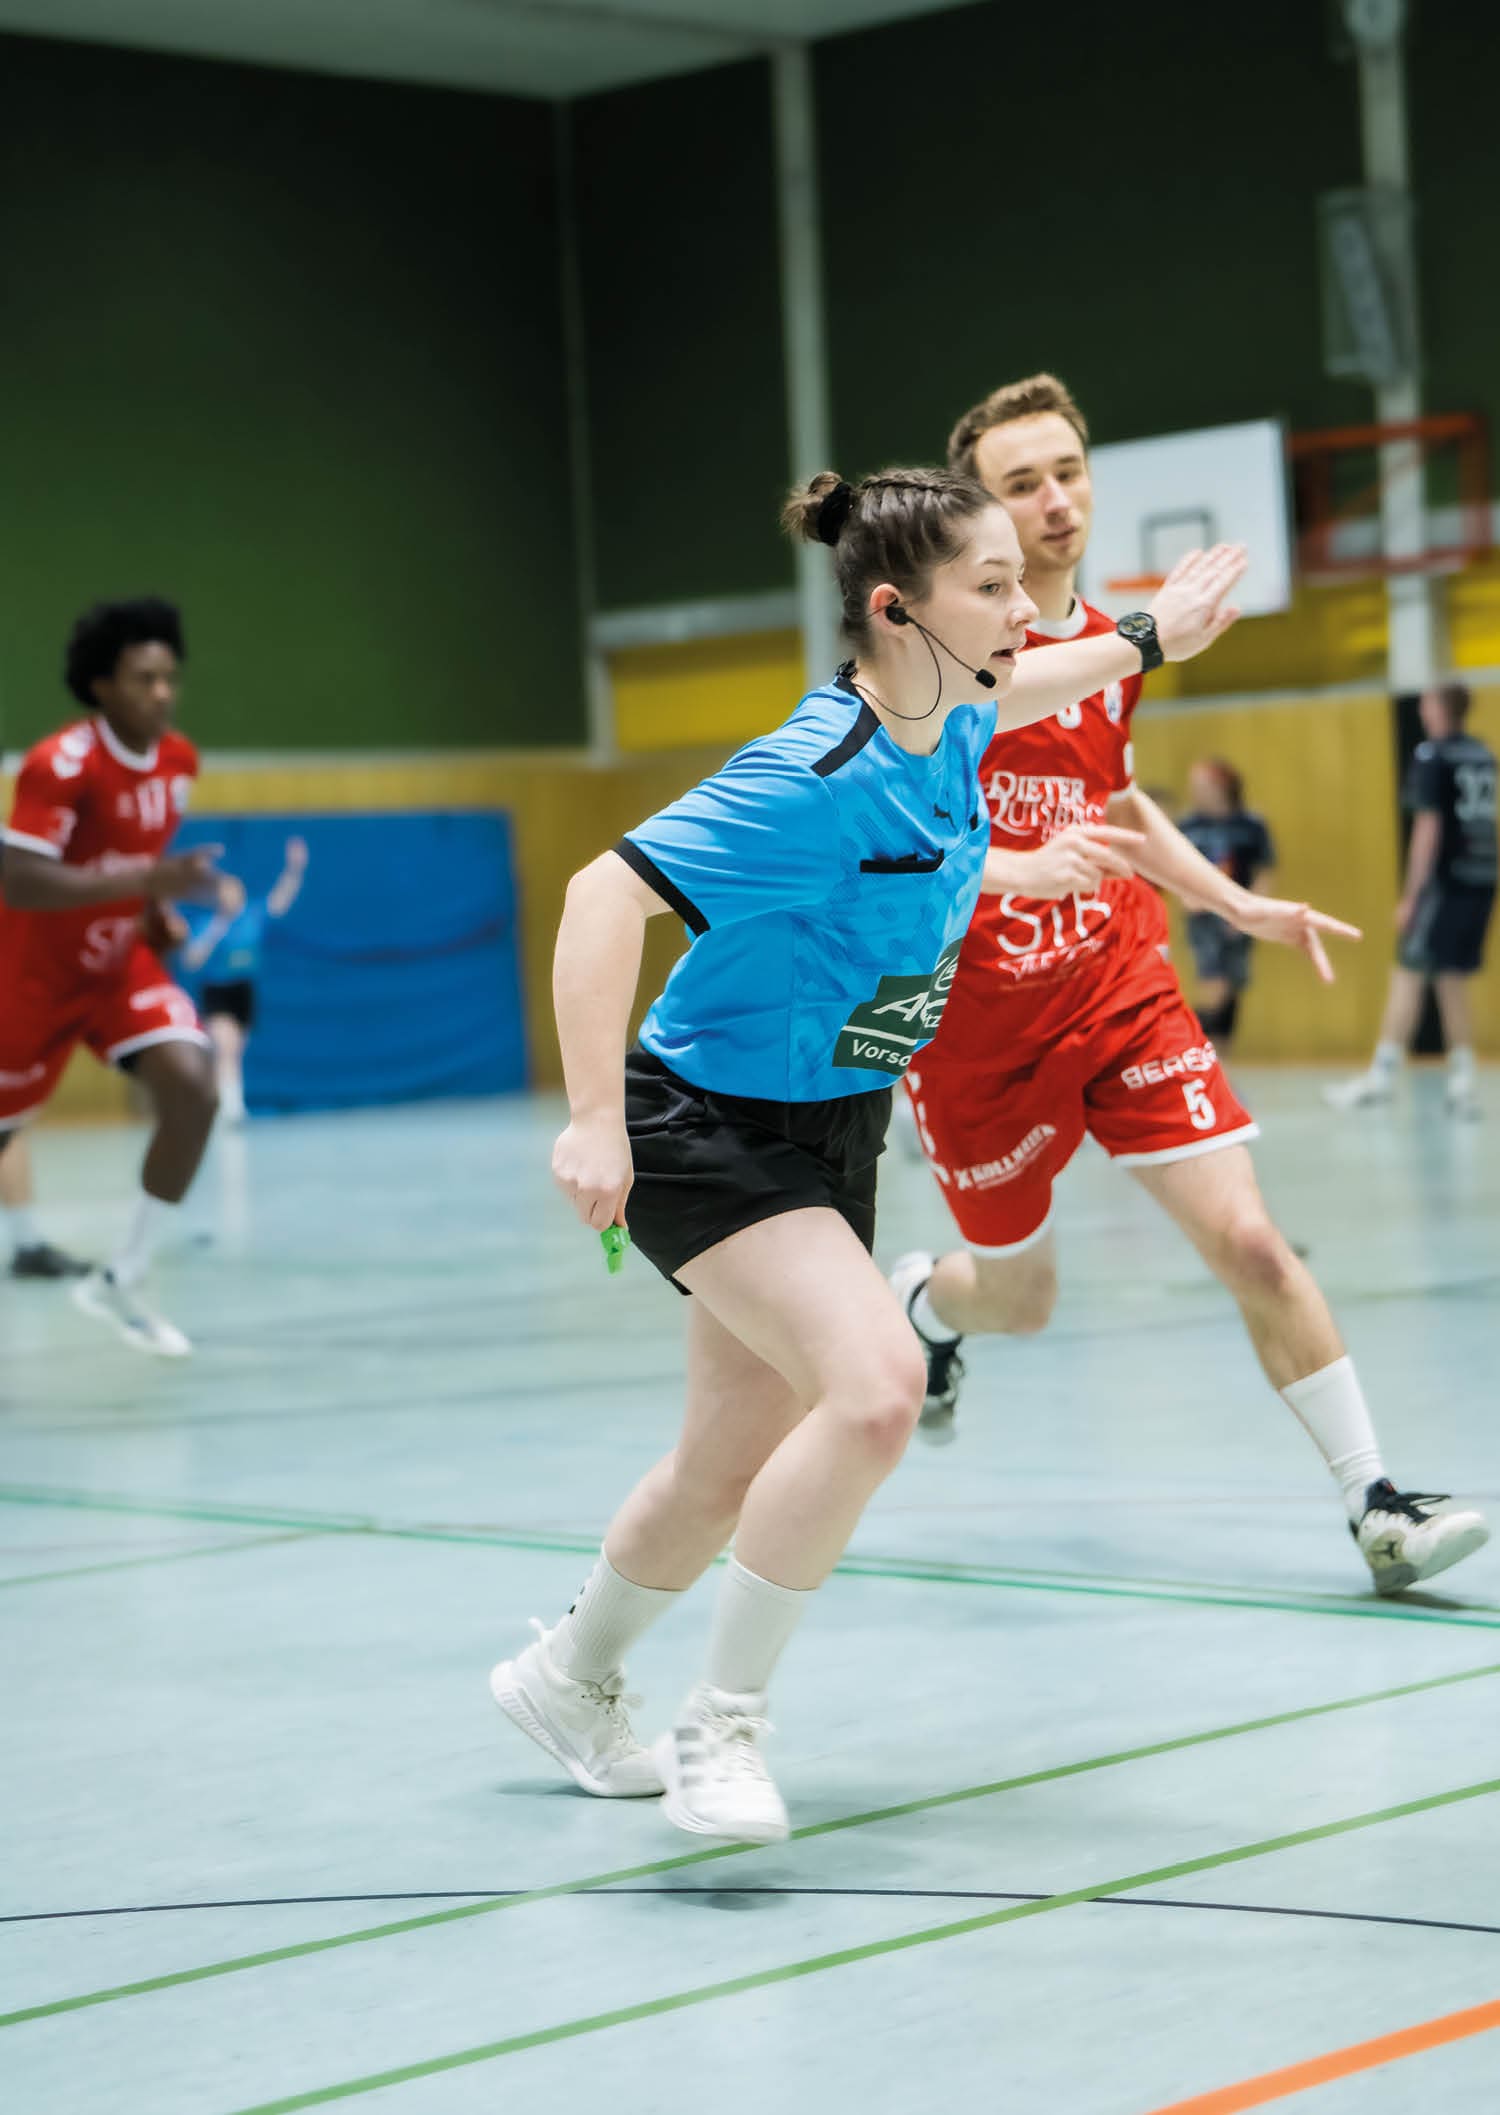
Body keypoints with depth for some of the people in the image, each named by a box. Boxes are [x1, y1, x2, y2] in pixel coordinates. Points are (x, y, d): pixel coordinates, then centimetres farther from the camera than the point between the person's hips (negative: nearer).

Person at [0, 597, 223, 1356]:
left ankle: (120, 1282, -8)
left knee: (193, 1090, -18)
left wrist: (159, 911, 1)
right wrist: (147, 880, -40)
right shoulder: (62, 764, -26)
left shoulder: (178, 761, -3)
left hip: (121, 963, 5)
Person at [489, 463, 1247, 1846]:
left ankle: (569, 1680, 42)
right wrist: (596, 1121, -36)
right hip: (708, 1124, -9)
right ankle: (721, 1723, -13)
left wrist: (1150, 638, 28)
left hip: (834, 1130, 9)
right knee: (875, 1383, -28)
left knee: (736, 1464, 16)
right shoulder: (819, 779, -28)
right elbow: (606, 895, -31)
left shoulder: (949, 723, -3)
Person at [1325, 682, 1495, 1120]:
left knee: (1409, 974, -3)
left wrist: (1410, 896, -11)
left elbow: (1428, 829, -13)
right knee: (1453, 981, 10)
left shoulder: (1432, 757, -8)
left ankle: (1381, 1078, -4)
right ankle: (1462, 1084, 5)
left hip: (1446, 881, -7)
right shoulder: (1483, 756, 13)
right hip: (1481, 879, 7)